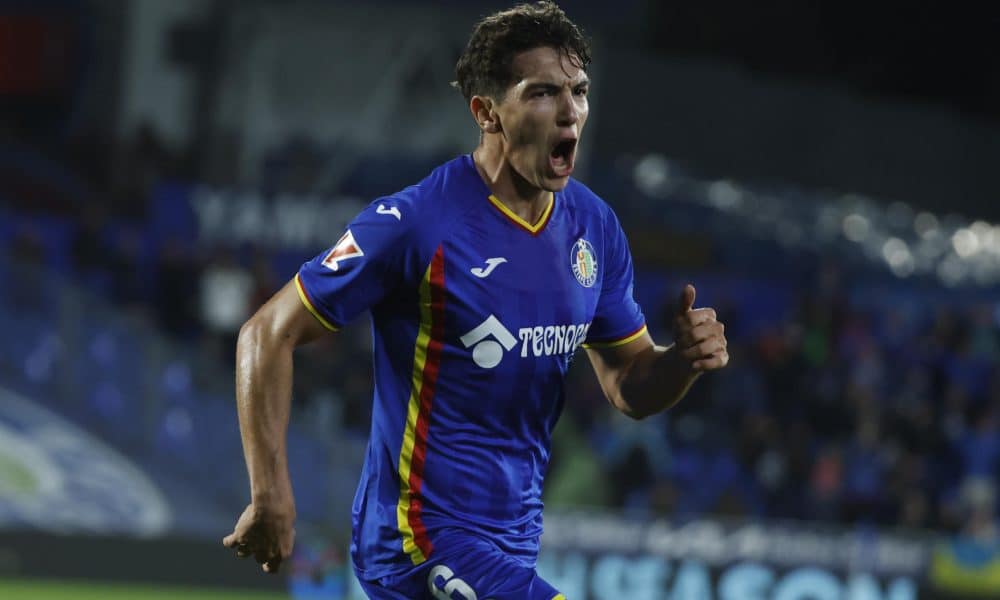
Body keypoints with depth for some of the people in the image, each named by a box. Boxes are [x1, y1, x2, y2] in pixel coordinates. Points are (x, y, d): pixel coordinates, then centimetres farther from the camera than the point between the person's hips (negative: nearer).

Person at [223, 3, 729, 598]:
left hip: (513, 540, 8)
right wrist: (271, 494, -18)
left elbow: (630, 386, 13)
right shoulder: (417, 222, -17)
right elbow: (269, 333, -13)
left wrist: (685, 359, -10)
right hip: (424, 540, -8)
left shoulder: (593, 225, 4)